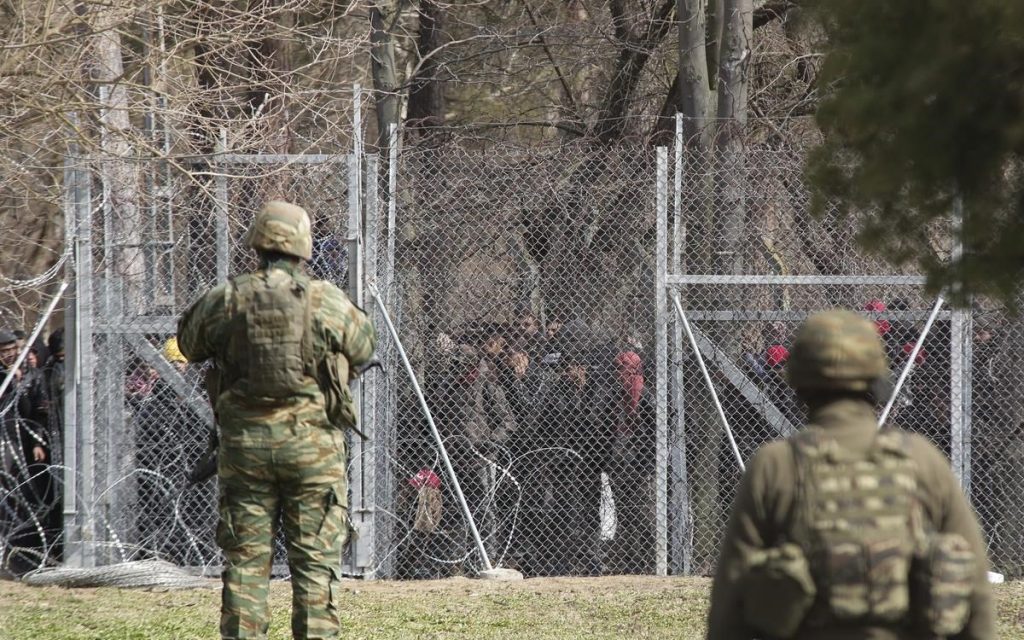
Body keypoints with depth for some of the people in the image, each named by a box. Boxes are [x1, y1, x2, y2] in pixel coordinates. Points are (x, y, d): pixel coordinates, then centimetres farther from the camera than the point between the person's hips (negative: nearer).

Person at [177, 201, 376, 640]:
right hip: (312, 442, -2)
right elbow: (363, 346, 11)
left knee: (245, 559, 7)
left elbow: (189, 343, 14)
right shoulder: (326, 302, -6)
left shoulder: (225, 302, -2)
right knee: (316, 561, 3)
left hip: (243, 442, 2)